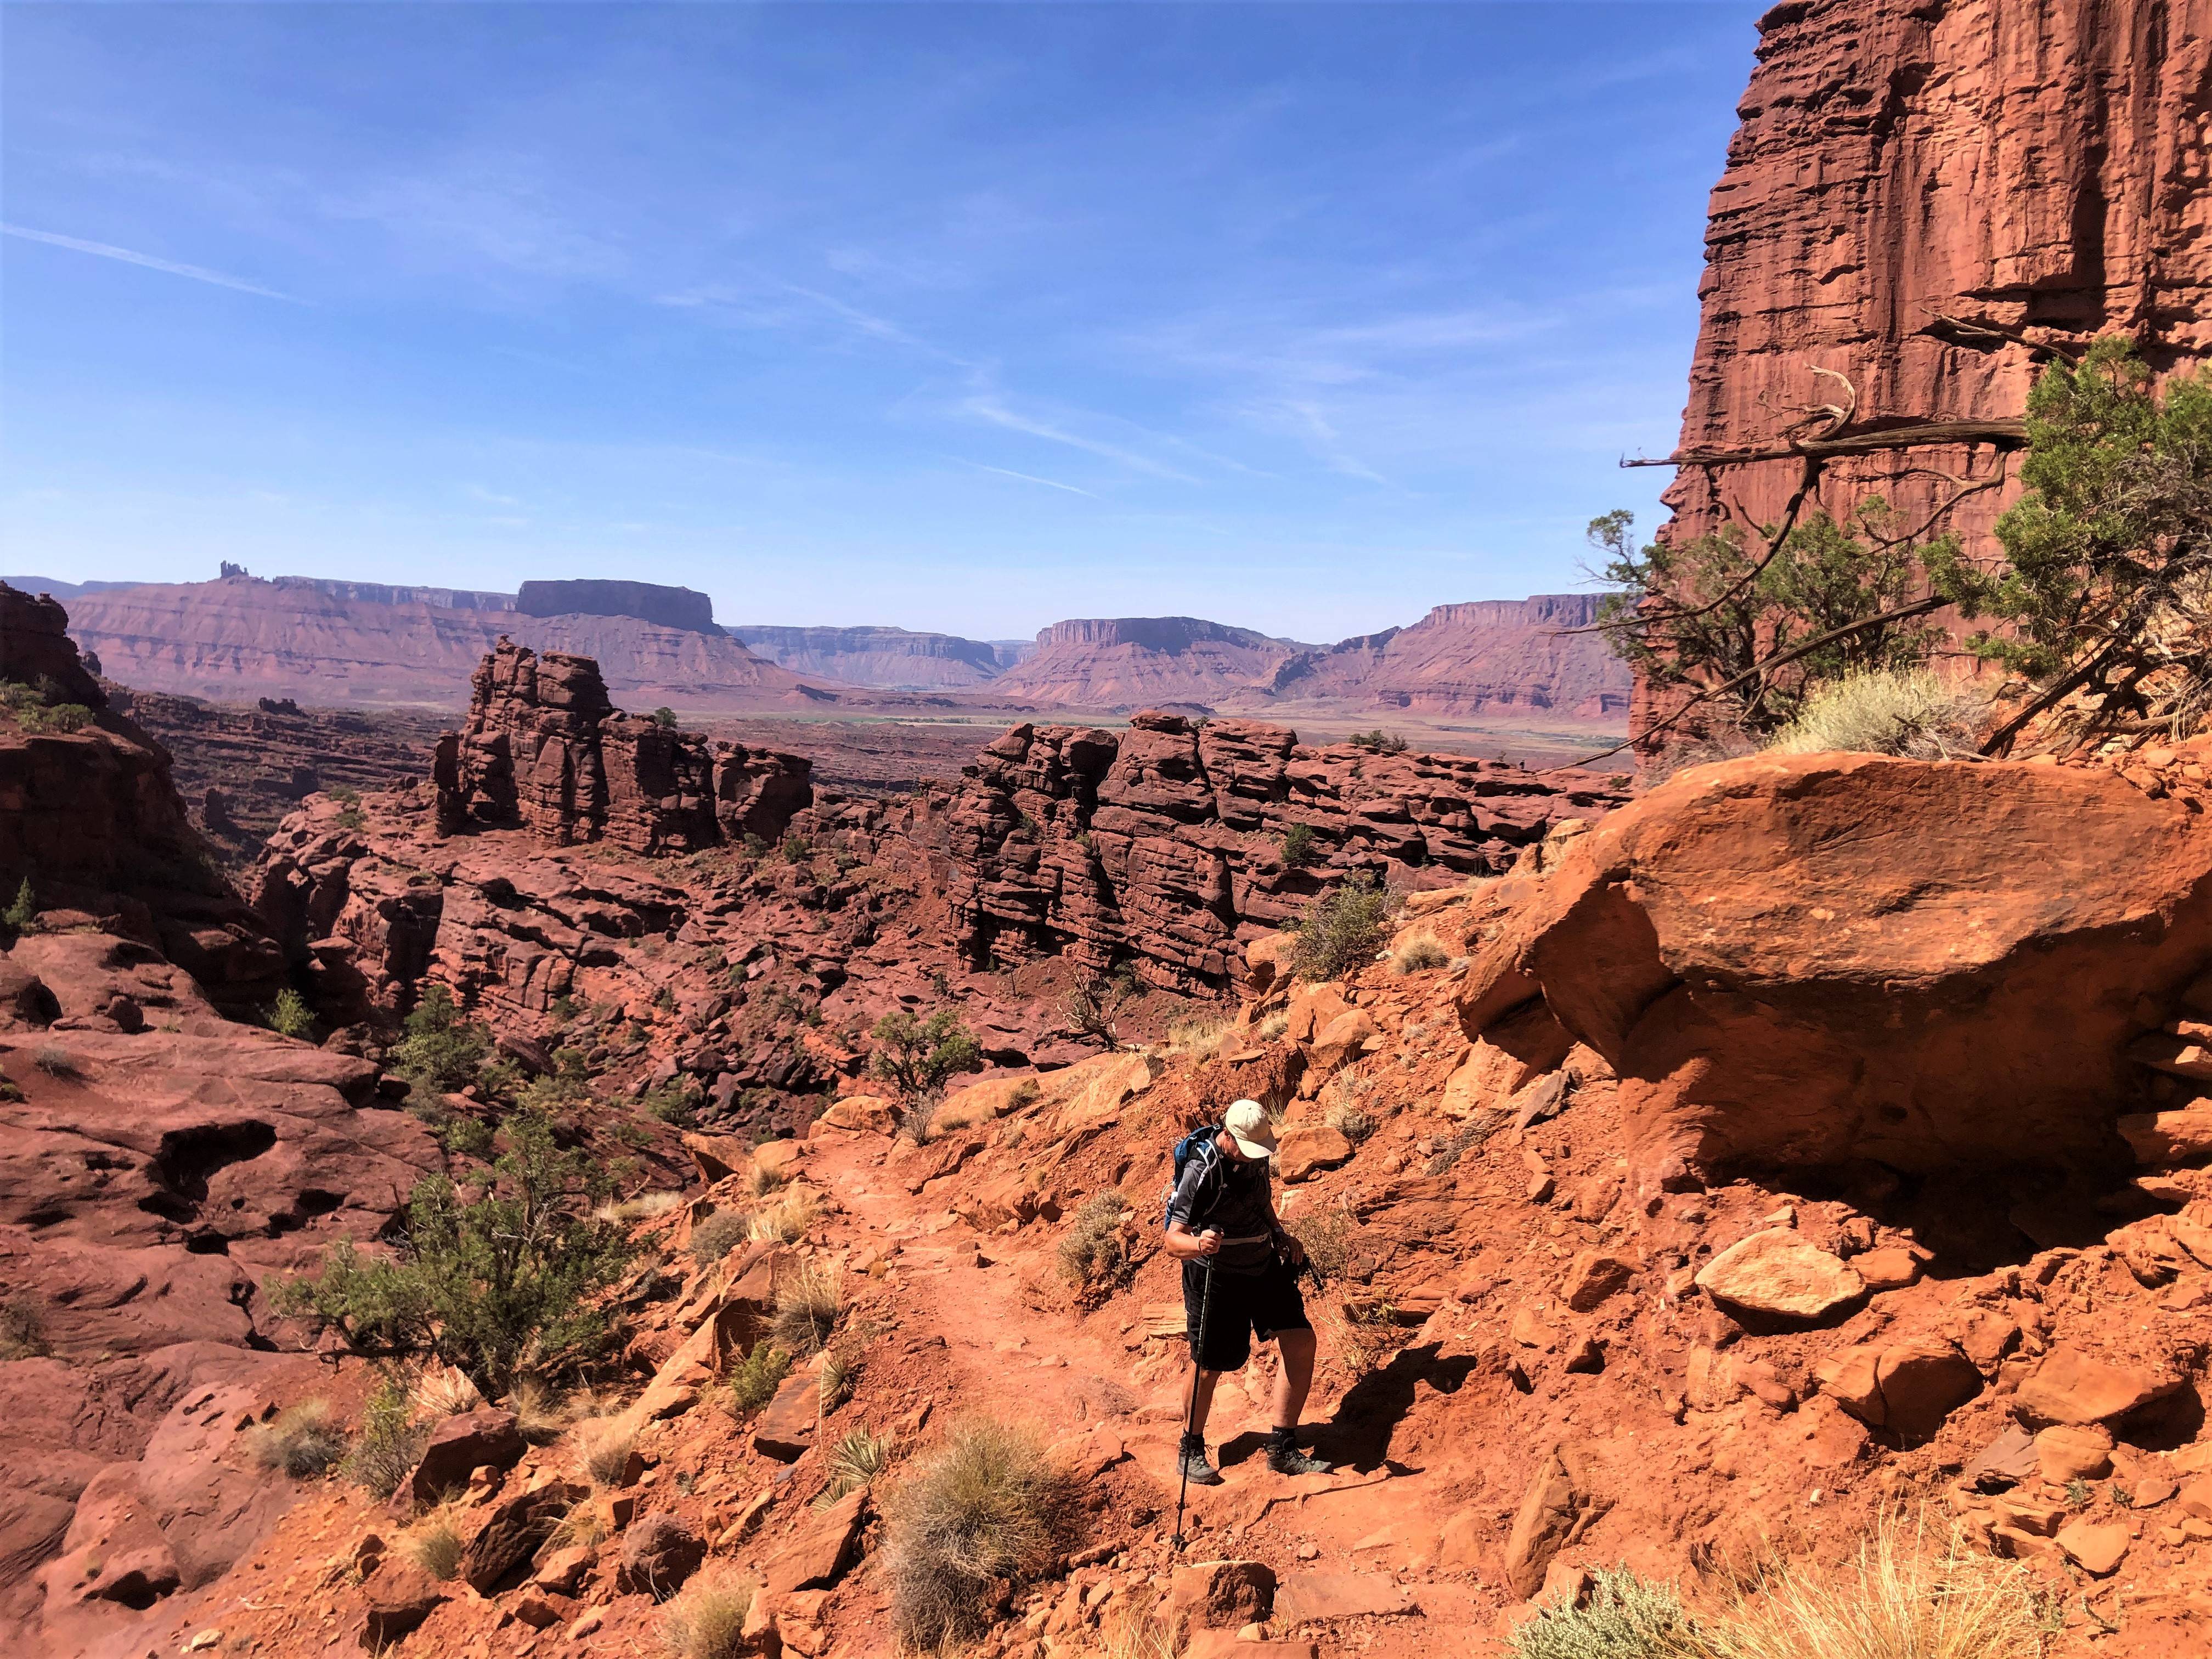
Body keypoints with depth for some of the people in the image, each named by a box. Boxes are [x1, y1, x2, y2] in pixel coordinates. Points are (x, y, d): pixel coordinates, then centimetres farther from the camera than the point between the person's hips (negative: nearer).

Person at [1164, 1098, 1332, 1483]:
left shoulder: (1256, 1156, -3)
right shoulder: (1203, 1173, -25)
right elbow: (1172, 1241, -29)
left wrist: (1282, 1235, 3)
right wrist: (1198, 1244, -51)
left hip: (1264, 1266, 7)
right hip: (1216, 1277, -6)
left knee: (1300, 1343, -3)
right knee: (1209, 1367, 2)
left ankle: (1283, 1450, 9)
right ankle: (1192, 1451, 28)